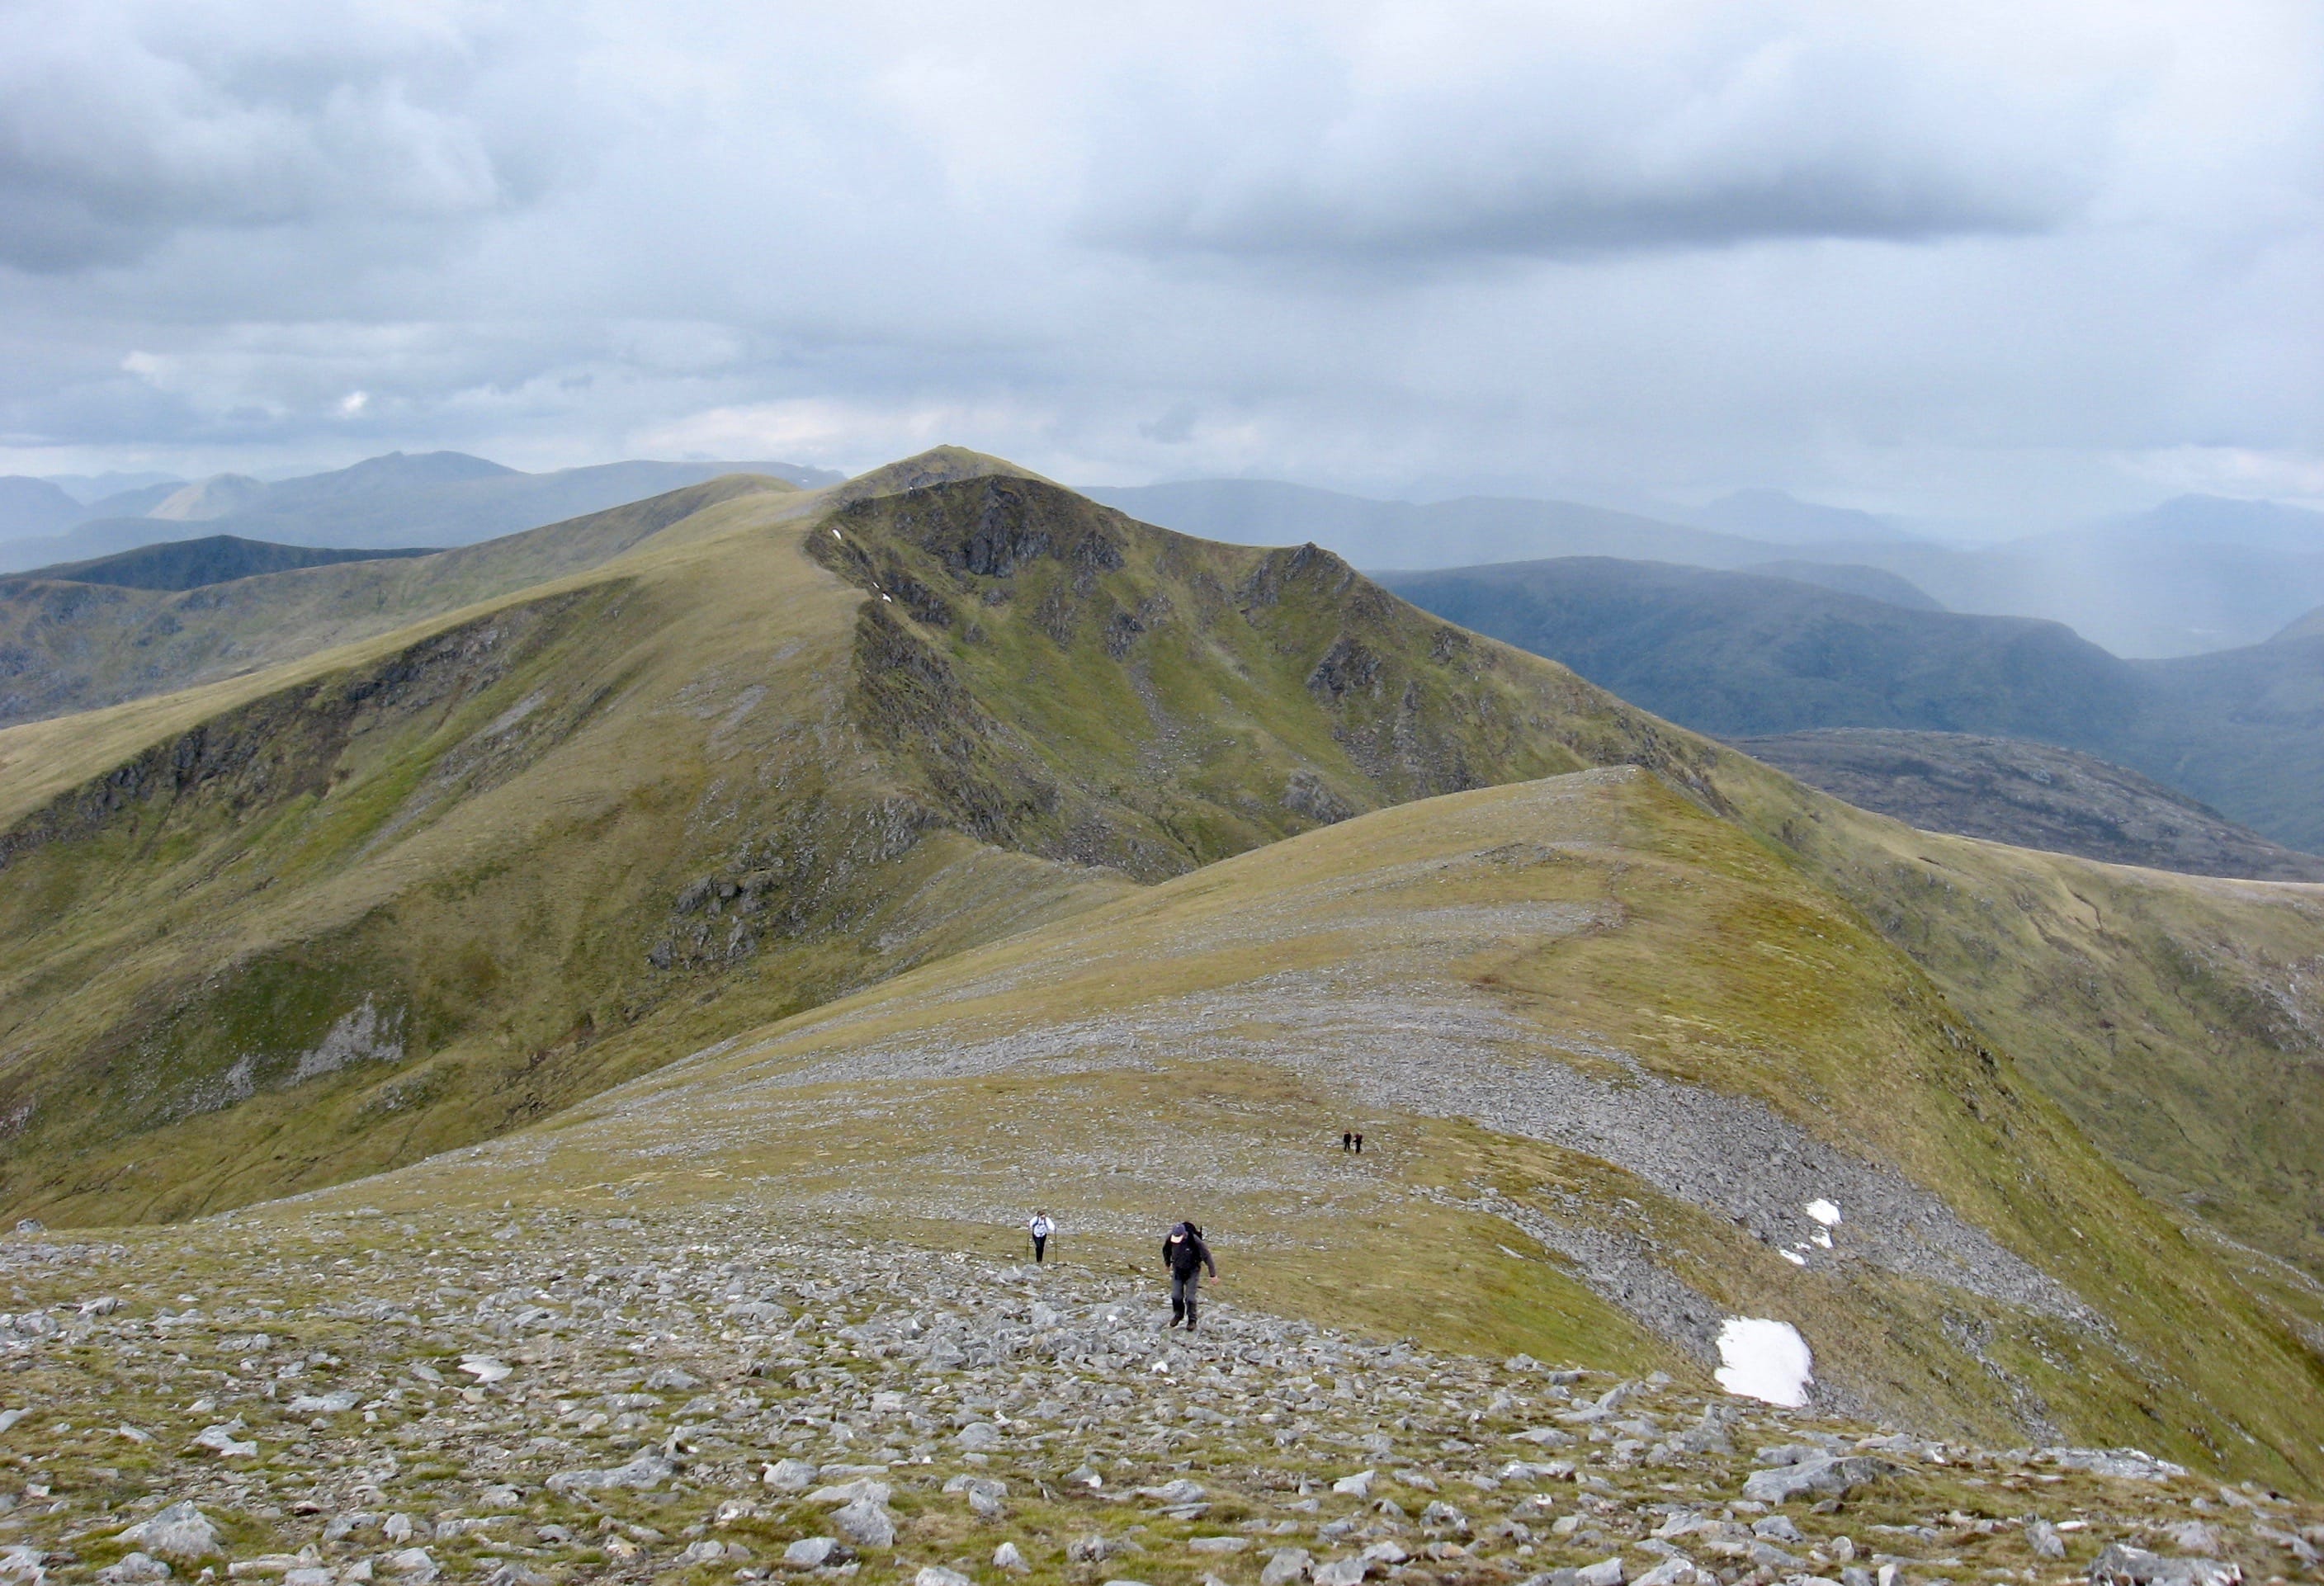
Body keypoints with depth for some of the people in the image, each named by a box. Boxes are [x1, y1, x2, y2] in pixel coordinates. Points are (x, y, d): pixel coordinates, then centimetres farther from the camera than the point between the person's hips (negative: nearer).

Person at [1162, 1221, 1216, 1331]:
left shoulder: (1194, 1240, -30)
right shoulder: (1170, 1239, -19)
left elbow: (1206, 1255, -20)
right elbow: (1166, 1250, 5)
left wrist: (1213, 1273, -16)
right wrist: (1167, 1262, 22)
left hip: (1192, 1271, -3)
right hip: (1178, 1270, 3)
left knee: (1190, 1297, -7)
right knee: (1176, 1296, -3)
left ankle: (1192, 1320, 14)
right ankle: (1178, 1314, 25)